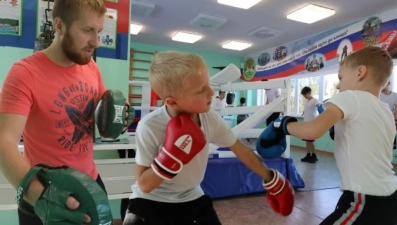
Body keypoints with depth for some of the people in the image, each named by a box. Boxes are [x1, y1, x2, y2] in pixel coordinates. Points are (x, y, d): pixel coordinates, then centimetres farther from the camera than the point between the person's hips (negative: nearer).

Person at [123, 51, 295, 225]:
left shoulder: (210, 119, -18)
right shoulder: (149, 127, -27)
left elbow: (242, 150, -4)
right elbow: (145, 185, -19)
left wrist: (272, 181, 6)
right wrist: (173, 153, -34)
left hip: (192, 198, 4)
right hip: (151, 202, -3)